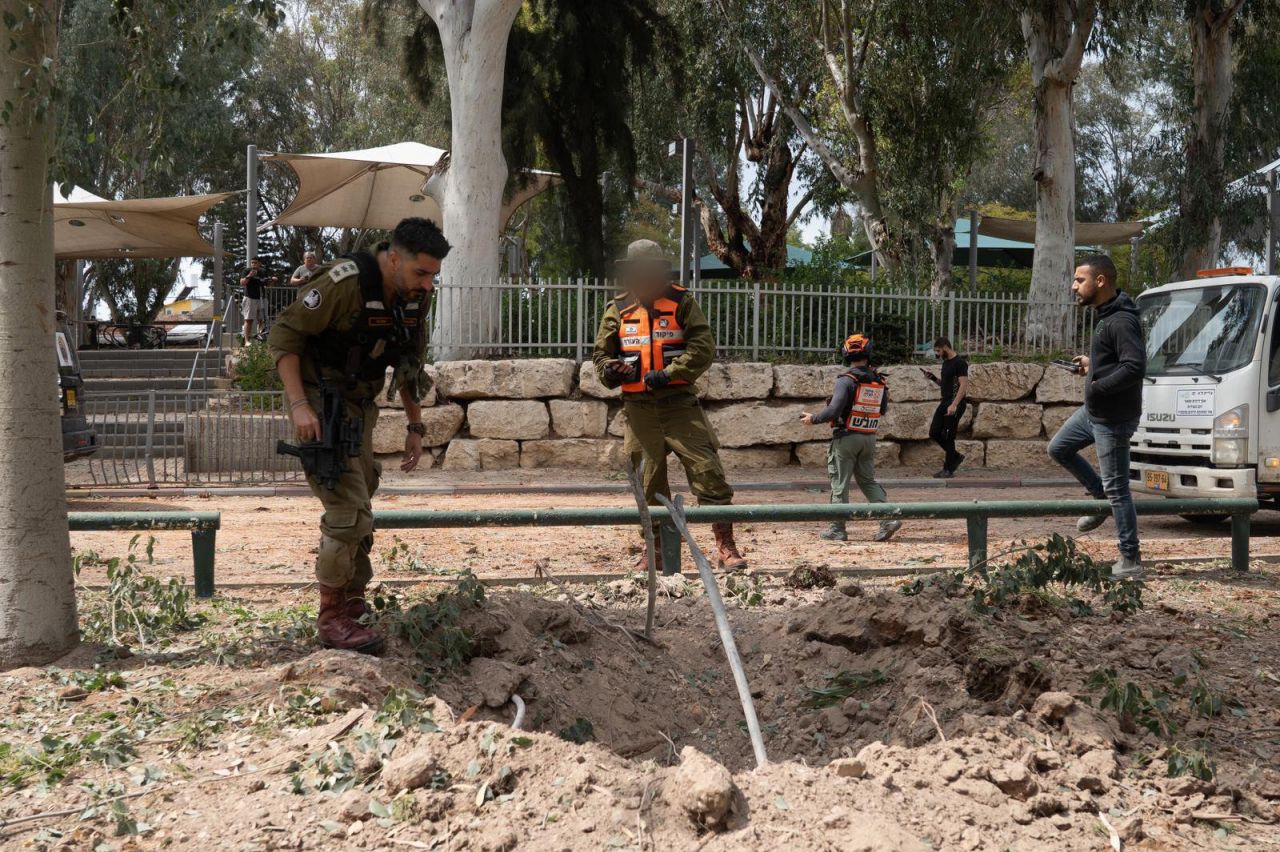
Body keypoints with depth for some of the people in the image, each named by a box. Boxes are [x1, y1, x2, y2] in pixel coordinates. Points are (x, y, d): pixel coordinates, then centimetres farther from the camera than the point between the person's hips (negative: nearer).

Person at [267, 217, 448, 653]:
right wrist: (299, 405, -26)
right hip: (320, 405, -8)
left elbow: (410, 364, 13)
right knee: (348, 511, -14)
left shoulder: (415, 297, -1)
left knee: (359, 509, 14)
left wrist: (415, 426, 12)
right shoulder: (345, 283, -25)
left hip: (359, 406, 8)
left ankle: (352, 604, 27)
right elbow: (284, 335, -20)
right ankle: (332, 618, -3)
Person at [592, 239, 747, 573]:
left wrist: (668, 374, -19)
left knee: (708, 470, -10)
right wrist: (609, 370, -10)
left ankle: (725, 546, -4)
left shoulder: (681, 302, 1)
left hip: (679, 403, -3)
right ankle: (657, 549, 19)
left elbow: (703, 348, -8)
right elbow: (601, 353, 14)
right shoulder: (618, 310, 10)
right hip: (639, 408, 3)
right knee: (649, 482, 7)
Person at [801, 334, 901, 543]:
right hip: (869, 438, 5)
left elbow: (834, 410, -22)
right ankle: (888, 519, 0)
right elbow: (883, 410, 14)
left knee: (840, 484, 4)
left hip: (846, 437, -5)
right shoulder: (879, 381, 2)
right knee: (868, 481, 15)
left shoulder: (846, 380, -16)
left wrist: (813, 419, -7)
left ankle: (837, 529, 8)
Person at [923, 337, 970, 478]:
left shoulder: (959, 363, -14)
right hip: (944, 402, 9)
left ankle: (948, 469, 4)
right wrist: (933, 378, 7)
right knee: (934, 433, 7)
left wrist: (954, 405, -29)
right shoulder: (946, 362, 15)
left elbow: (964, 385, -21)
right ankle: (956, 456, 21)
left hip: (955, 403, -9)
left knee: (948, 437, -6)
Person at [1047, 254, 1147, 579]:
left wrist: (1097, 385, -23)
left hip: (1113, 418, -10)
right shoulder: (1105, 315, 7)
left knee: (1117, 488, -3)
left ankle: (1131, 561, 5)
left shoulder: (1121, 321, -24)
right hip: (1093, 411, 10)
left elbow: (1135, 367, -32)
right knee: (1059, 448, 23)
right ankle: (1101, 498, 32)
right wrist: (1092, 362, 7)